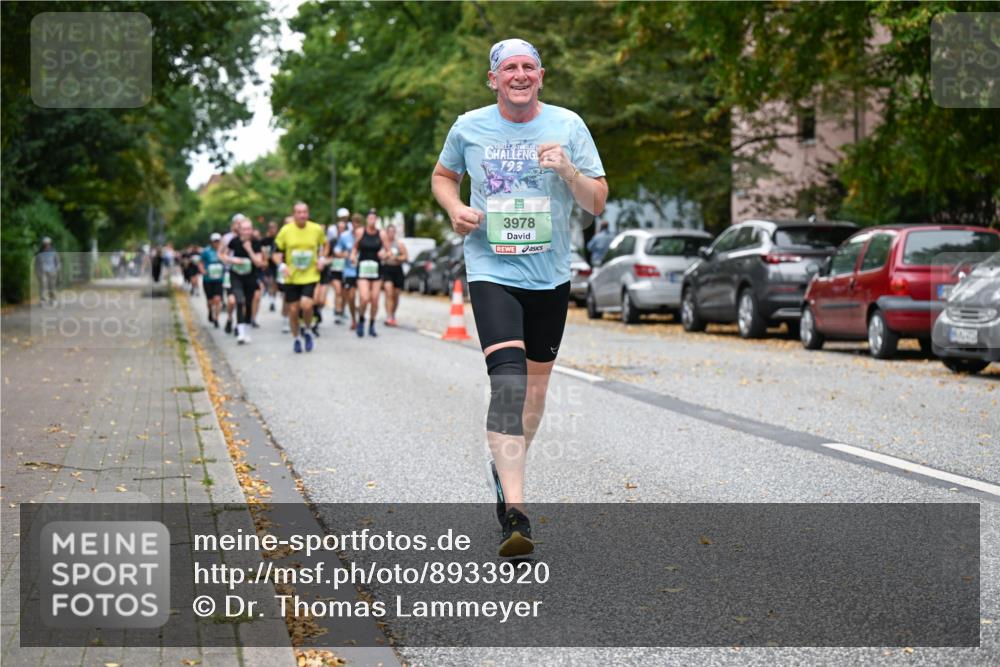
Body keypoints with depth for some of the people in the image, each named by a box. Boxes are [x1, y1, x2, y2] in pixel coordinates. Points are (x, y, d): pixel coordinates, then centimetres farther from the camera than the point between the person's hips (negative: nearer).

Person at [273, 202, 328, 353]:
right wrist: (282, 265, -11)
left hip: (310, 276, -1)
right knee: (293, 309, 4)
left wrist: (322, 259, 0)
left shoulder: (317, 229, -3)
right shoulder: (286, 230, -5)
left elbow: (325, 245, 15)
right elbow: (278, 250, 4)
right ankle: (296, 339, 25)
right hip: (291, 277, 1)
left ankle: (305, 330, 9)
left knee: (306, 305, -20)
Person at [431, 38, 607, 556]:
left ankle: (506, 469, 41)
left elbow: (597, 203, 1)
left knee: (536, 386, 14)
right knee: (508, 377, -21)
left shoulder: (567, 126, 0)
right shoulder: (468, 127, 1)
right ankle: (514, 512, -28)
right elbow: (443, 175, 19)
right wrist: (455, 209, -2)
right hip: (491, 271, -3)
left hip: (550, 276, 3)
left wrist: (567, 170, -19)